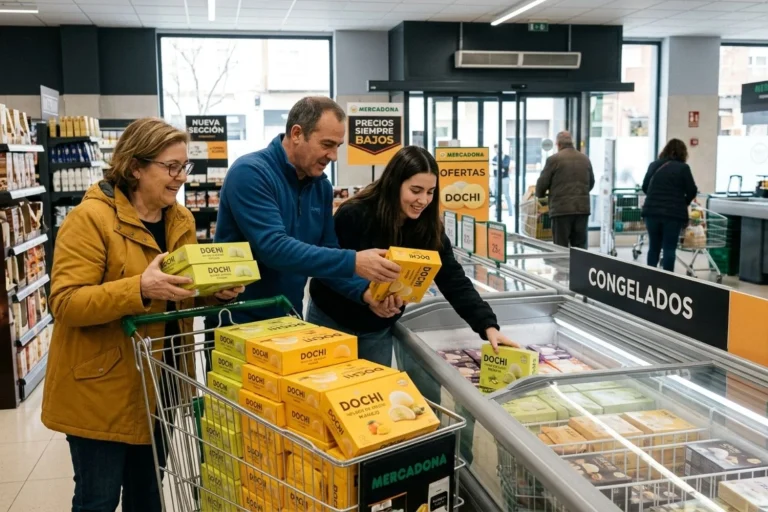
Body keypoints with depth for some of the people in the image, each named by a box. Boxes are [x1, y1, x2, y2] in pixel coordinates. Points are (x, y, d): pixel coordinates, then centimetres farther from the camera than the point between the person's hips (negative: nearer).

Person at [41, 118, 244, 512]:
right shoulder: (90, 218, -17)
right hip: (101, 386, -6)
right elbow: (66, 302, -23)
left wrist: (216, 290, -9)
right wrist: (139, 289, -35)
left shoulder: (181, 220, 5)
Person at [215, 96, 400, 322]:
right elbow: (274, 248, -29)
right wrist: (352, 263, -33)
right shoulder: (250, 173, -19)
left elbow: (327, 253, 4)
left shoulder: (321, 185, 1)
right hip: (237, 320, -6)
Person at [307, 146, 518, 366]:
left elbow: (454, 281, -14)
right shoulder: (353, 215, -23)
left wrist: (487, 325, -26)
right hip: (331, 319, -3)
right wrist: (365, 294, -37)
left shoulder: (429, 228, -11)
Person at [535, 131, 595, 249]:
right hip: (582, 208, 5)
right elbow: (591, 182, 22)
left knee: (561, 246, 0)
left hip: (561, 208, -5)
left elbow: (542, 183, -1)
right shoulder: (585, 159, 12)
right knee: (580, 245, 9)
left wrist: (540, 195, 20)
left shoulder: (553, 159, -5)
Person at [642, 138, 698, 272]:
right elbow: (692, 191, -2)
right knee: (669, 249, 1)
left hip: (652, 211, 4)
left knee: (654, 247, 13)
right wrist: (683, 203, 16)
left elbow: (644, 187, 16)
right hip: (673, 213, -4)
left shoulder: (654, 165, 10)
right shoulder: (683, 168, -3)